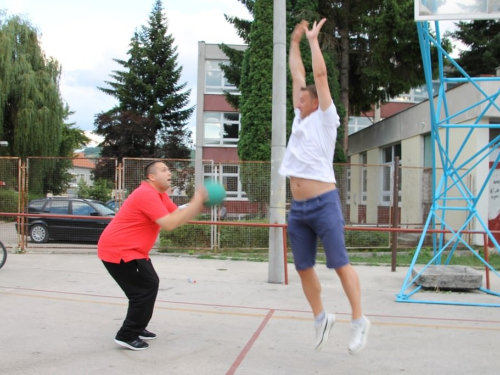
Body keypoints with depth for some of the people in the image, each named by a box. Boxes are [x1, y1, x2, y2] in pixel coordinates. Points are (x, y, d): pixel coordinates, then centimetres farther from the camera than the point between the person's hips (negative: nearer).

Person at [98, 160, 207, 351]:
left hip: (130, 249, 11)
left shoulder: (160, 195, 12)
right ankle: (126, 336, -3)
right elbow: (169, 224, -30)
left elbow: (178, 216, 8)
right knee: (144, 289, -11)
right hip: (116, 250, -11)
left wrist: (197, 205, -8)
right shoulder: (147, 194, -23)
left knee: (150, 284, 17)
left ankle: (137, 328, 27)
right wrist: (195, 203, -26)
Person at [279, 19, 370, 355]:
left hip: (323, 203, -7)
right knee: (303, 267, 8)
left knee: (340, 263, -6)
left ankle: (359, 321, 3)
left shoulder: (325, 118, 1)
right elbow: (298, 74, 21)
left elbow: (321, 75, -4)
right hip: (298, 208, 7)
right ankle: (321, 317, 22)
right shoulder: (300, 119, 17)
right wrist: (295, 43, 26)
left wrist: (313, 40, 3)